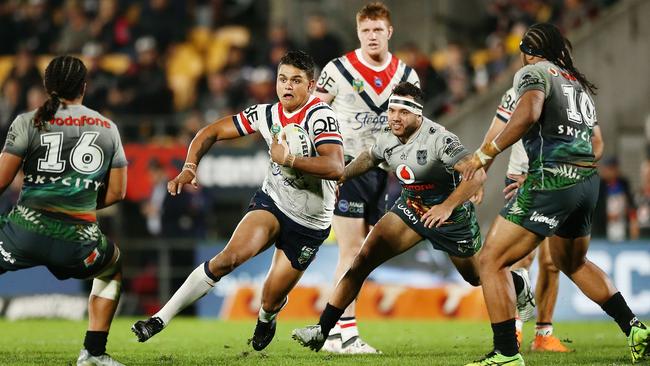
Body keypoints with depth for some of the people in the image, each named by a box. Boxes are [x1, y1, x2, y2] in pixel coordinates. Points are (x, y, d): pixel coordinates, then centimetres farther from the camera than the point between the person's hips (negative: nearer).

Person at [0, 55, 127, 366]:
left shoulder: (29, 122, 2)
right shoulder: (108, 128, 12)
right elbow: (116, 192, 15)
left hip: (26, 232, -2)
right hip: (79, 240, 2)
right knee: (113, 268, 33)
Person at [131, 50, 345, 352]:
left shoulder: (319, 116, -22)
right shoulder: (267, 114, -5)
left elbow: (335, 167, -37)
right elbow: (213, 131, 3)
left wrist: (288, 159, -39)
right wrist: (189, 167, -12)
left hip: (309, 225, -3)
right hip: (271, 201, 3)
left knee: (272, 300, 2)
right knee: (231, 256, -23)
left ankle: (266, 321, 44)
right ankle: (160, 319, -20)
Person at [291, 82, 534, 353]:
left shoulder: (439, 139, -30)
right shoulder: (387, 138, -9)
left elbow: (477, 174, -38)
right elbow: (369, 158, 16)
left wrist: (447, 207, -46)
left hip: (450, 212, -5)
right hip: (410, 208, 5)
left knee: (477, 277, 19)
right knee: (363, 260, -14)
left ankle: (521, 287, 55)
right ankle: (322, 331, -15)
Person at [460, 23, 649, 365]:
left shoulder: (535, 72, 0)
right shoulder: (580, 85, 24)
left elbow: (528, 113, -21)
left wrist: (485, 153, -17)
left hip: (552, 180, -8)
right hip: (588, 180, 8)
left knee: (491, 261, -3)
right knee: (574, 263, 31)